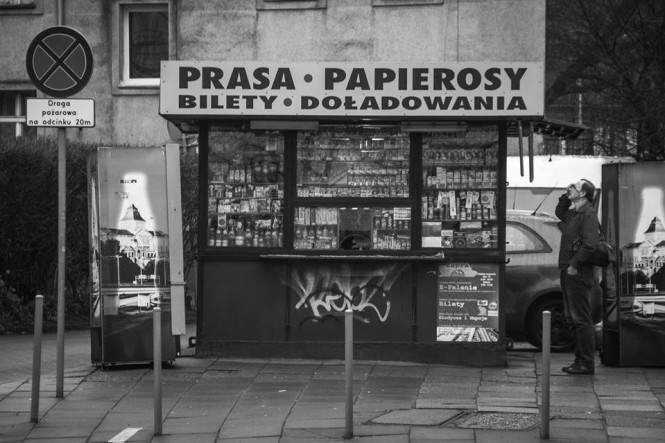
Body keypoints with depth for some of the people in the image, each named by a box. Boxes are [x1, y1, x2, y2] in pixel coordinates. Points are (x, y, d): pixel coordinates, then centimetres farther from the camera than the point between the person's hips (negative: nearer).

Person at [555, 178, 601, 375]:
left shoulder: (588, 214, -14)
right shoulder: (573, 212, 15)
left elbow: (590, 244, -24)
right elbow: (559, 212, 38)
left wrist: (574, 265, -21)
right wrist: (565, 196, 19)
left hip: (579, 273, -10)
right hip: (568, 272, 10)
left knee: (581, 319, -7)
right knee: (573, 318, 13)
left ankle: (586, 364, -5)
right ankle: (581, 360, 19)